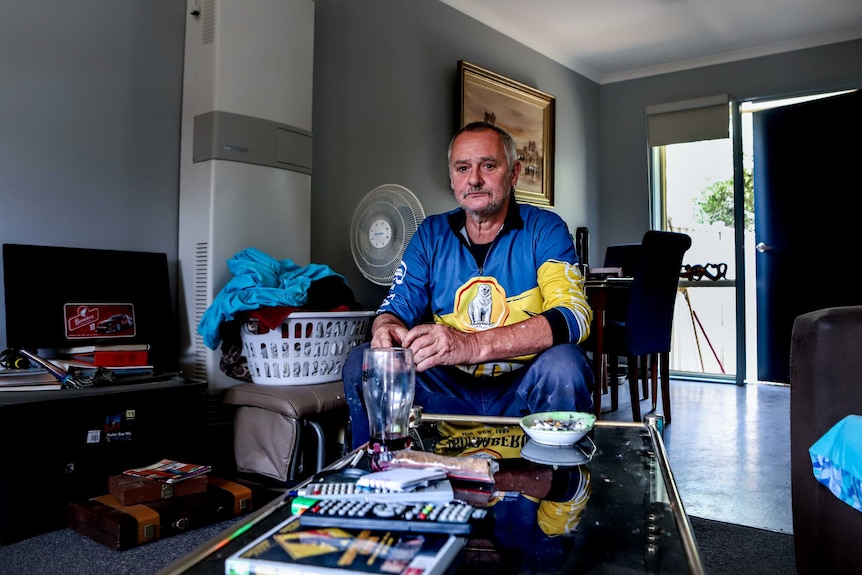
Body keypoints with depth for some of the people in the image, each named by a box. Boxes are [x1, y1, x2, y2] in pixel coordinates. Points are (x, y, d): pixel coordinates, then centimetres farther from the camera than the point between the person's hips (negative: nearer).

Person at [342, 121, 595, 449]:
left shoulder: (544, 229, -5)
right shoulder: (431, 235, 7)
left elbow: (573, 316, -20)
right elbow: (398, 306, 5)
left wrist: (472, 345, -34)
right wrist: (386, 328, -23)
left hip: (523, 391, -2)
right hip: (452, 391, 3)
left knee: (563, 364, -33)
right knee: (362, 363, -15)